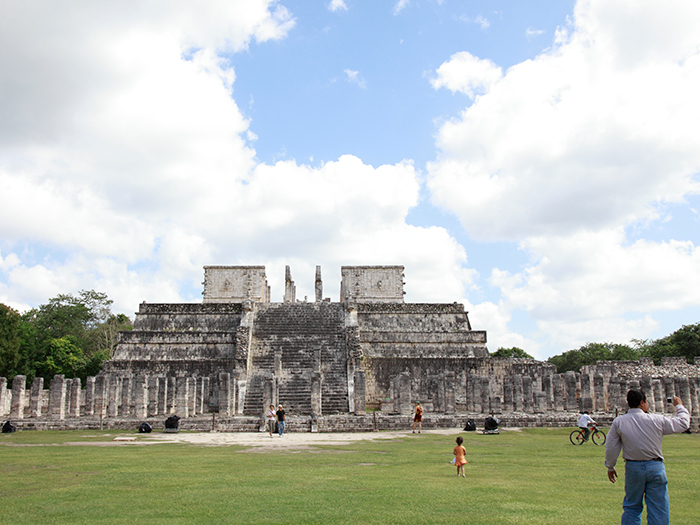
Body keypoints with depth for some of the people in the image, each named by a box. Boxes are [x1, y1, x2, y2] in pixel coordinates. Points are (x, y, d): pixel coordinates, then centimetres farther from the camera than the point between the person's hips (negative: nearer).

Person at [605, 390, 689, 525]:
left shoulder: (618, 422, -4)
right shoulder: (657, 420, -7)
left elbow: (611, 448, 1)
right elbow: (683, 423, 8)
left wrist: (610, 467, 15)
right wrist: (679, 406, 25)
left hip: (633, 468, 2)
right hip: (655, 468, -1)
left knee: (632, 508, 14)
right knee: (659, 508, 5)